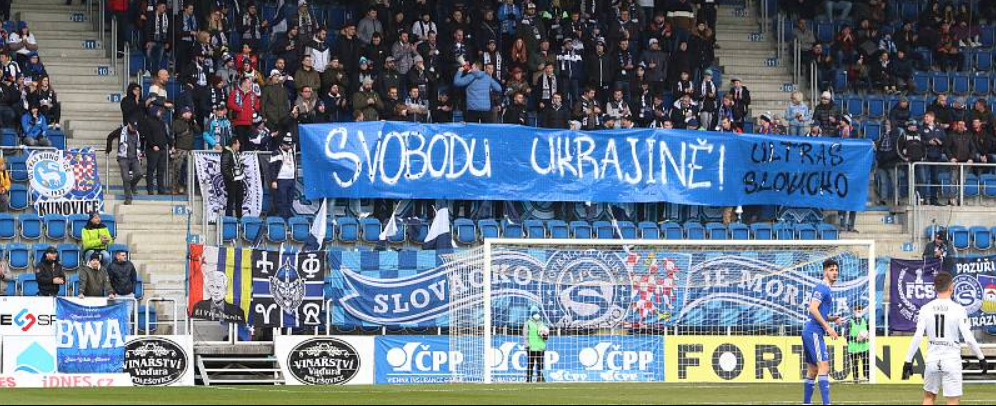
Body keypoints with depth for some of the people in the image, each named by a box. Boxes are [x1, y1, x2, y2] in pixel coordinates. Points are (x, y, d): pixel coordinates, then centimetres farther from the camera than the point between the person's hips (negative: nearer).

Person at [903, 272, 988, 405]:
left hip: (932, 360, 3)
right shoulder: (958, 309, -8)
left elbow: (917, 337, -5)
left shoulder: (926, 309, -1)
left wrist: (908, 361, 1)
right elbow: (968, 338, -10)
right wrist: (981, 358, 2)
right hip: (952, 361, -3)